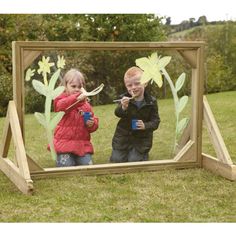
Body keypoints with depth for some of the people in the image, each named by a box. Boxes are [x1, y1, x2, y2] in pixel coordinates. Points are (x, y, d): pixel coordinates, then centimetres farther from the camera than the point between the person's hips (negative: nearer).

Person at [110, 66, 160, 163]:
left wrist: (145, 126, -27)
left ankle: (143, 154, 27)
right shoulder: (125, 99, -11)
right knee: (116, 160, 3)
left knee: (134, 161, -5)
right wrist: (123, 107, -49)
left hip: (141, 140, -1)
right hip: (123, 137, 1)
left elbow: (155, 121, -7)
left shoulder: (151, 102, -10)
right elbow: (117, 113, -26)